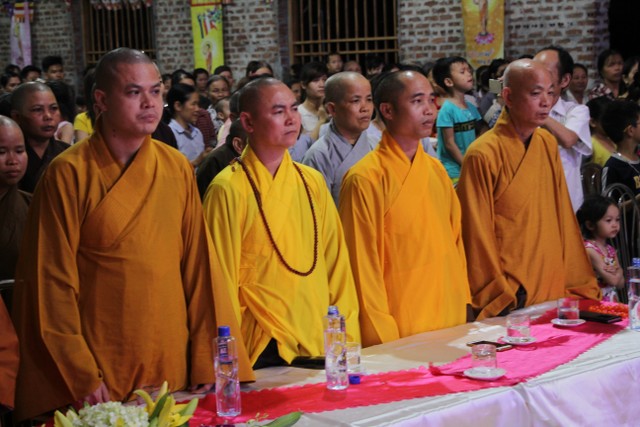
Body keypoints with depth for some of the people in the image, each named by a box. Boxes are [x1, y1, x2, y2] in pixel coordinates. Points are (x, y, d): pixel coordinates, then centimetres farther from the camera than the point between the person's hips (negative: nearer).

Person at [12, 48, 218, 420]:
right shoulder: (70, 174, -10)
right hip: (93, 379, -3)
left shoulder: (178, 169, 3)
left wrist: (204, 363, 0)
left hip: (170, 367, 4)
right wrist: (83, 376, -12)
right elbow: (53, 281, -9)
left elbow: (197, 265, 3)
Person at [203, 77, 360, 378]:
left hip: (322, 347, 5)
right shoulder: (229, 190, -9)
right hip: (263, 352, -5)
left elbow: (336, 262, 9)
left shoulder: (312, 182, 8)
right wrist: (235, 361, -7)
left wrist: (348, 338, 4)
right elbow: (222, 282, -8)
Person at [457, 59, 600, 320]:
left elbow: (563, 218, 11)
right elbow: (478, 237, -12)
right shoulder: (484, 155, -13)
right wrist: (498, 303, -10)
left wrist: (578, 285, 8)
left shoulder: (548, 144, 7)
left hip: (554, 292, 6)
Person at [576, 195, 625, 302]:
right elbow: (612, 280, -12)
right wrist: (618, 272, 7)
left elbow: (620, 284, 11)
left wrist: (617, 270, -7)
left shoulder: (611, 250, 12)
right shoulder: (589, 249, -11)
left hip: (613, 302, 7)